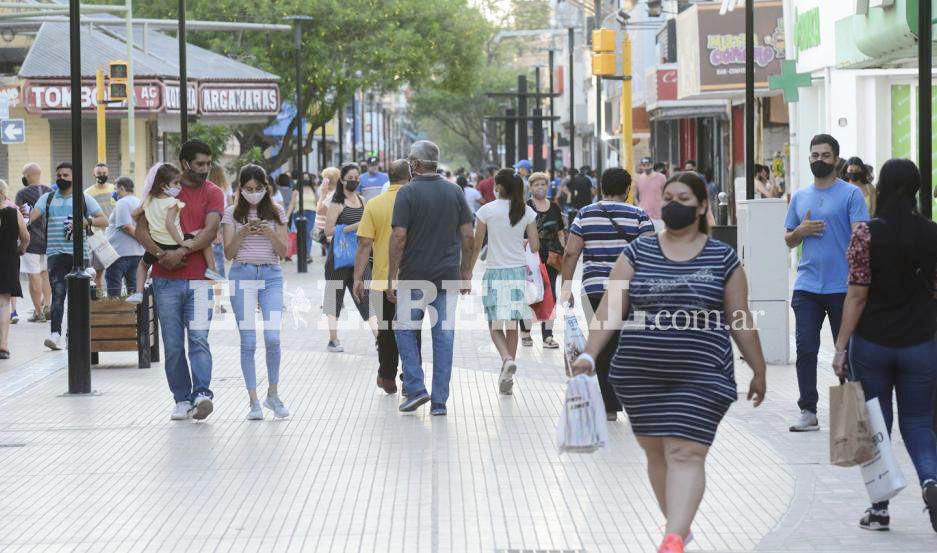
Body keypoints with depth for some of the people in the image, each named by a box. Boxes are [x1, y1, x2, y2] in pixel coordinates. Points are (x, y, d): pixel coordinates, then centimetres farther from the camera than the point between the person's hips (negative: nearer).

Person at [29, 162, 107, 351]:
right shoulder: (48, 198, 13)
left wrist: (86, 221, -16)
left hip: (79, 253, 0)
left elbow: (104, 221, 2)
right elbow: (33, 215, -1)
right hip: (55, 253, 0)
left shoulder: (85, 198, 8)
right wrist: (27, 216, -25)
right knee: (58, 293, -11)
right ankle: (55, 334, -19)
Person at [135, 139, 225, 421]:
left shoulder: (213, 193, 4)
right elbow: (141, 230, 4)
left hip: (199, 278, -2)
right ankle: (182, 400, 12)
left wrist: (182, 251, -21)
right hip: (166, 279, 2)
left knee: (199, 338, -15)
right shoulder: (161, 189, 7)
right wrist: (161, 254, -12)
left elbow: (210, 231, -10)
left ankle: (202, 395, -23)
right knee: (173, 345, 4)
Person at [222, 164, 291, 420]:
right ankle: (254, 401, 2)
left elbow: (283, 251, 4)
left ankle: (273, 394, 9)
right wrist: (243, 233, -15)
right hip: (242, 274, 0)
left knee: (273, 338, -10)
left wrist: (269, 233, -13)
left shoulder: (276, 212, 8)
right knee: (248, 341, -3)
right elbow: (228, 253, 2)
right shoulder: (232, 213, 5)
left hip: (271, 276, 0)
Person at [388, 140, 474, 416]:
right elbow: (468, 235, 5)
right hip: (448, 276, 3)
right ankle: (439, 401, 5)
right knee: (444, 336, 5)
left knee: (405, 329, 12)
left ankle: (415, 388, 1)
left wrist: (390, 278, -7)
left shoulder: (408, 193, -8)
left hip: (415, 276, -3)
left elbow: (399, 238, -12)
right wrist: (466, 273, 13)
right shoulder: (455, 191, 5)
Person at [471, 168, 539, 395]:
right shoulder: (527, 211, 0)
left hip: (495, 273, -3)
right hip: (519, 271, 3)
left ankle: (507, 359, -22)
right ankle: (507, 379, 13)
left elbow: (476, 246, -4)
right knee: (512, 326, 11)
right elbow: (535, 247, 0)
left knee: (495, 326, 7)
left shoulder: (487, 210, -7)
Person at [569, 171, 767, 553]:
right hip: (640, 376, 3)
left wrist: (758, 371, 10)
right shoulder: (638, 253, 6)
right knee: (656, 451, 10)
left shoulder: (722, 259, 3)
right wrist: (589, 353, -12)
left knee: (685, 453, -12)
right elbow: (612, 309, 0)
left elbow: (740, 320, 7)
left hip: (699, 376, -3)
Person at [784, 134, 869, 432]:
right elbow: (789, 240, 20)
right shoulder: (799, 197, 14)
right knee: (805, 348, -1)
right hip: (807, 286, 4)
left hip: (842, 287, -4)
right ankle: (808, 412, 3)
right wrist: (801, 231, -3)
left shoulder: (851, 194, -1)